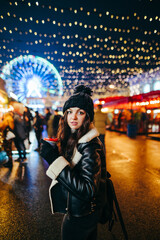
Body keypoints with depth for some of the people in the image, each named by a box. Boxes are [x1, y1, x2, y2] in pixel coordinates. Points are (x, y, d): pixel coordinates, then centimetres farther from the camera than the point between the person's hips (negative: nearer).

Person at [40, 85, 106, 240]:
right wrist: (54, 154, -8)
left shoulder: (90, 146, -29)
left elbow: (87, 190, -32)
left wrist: (55, 159, -35)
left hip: (80, 216, -7)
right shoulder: (71, 138, -2)